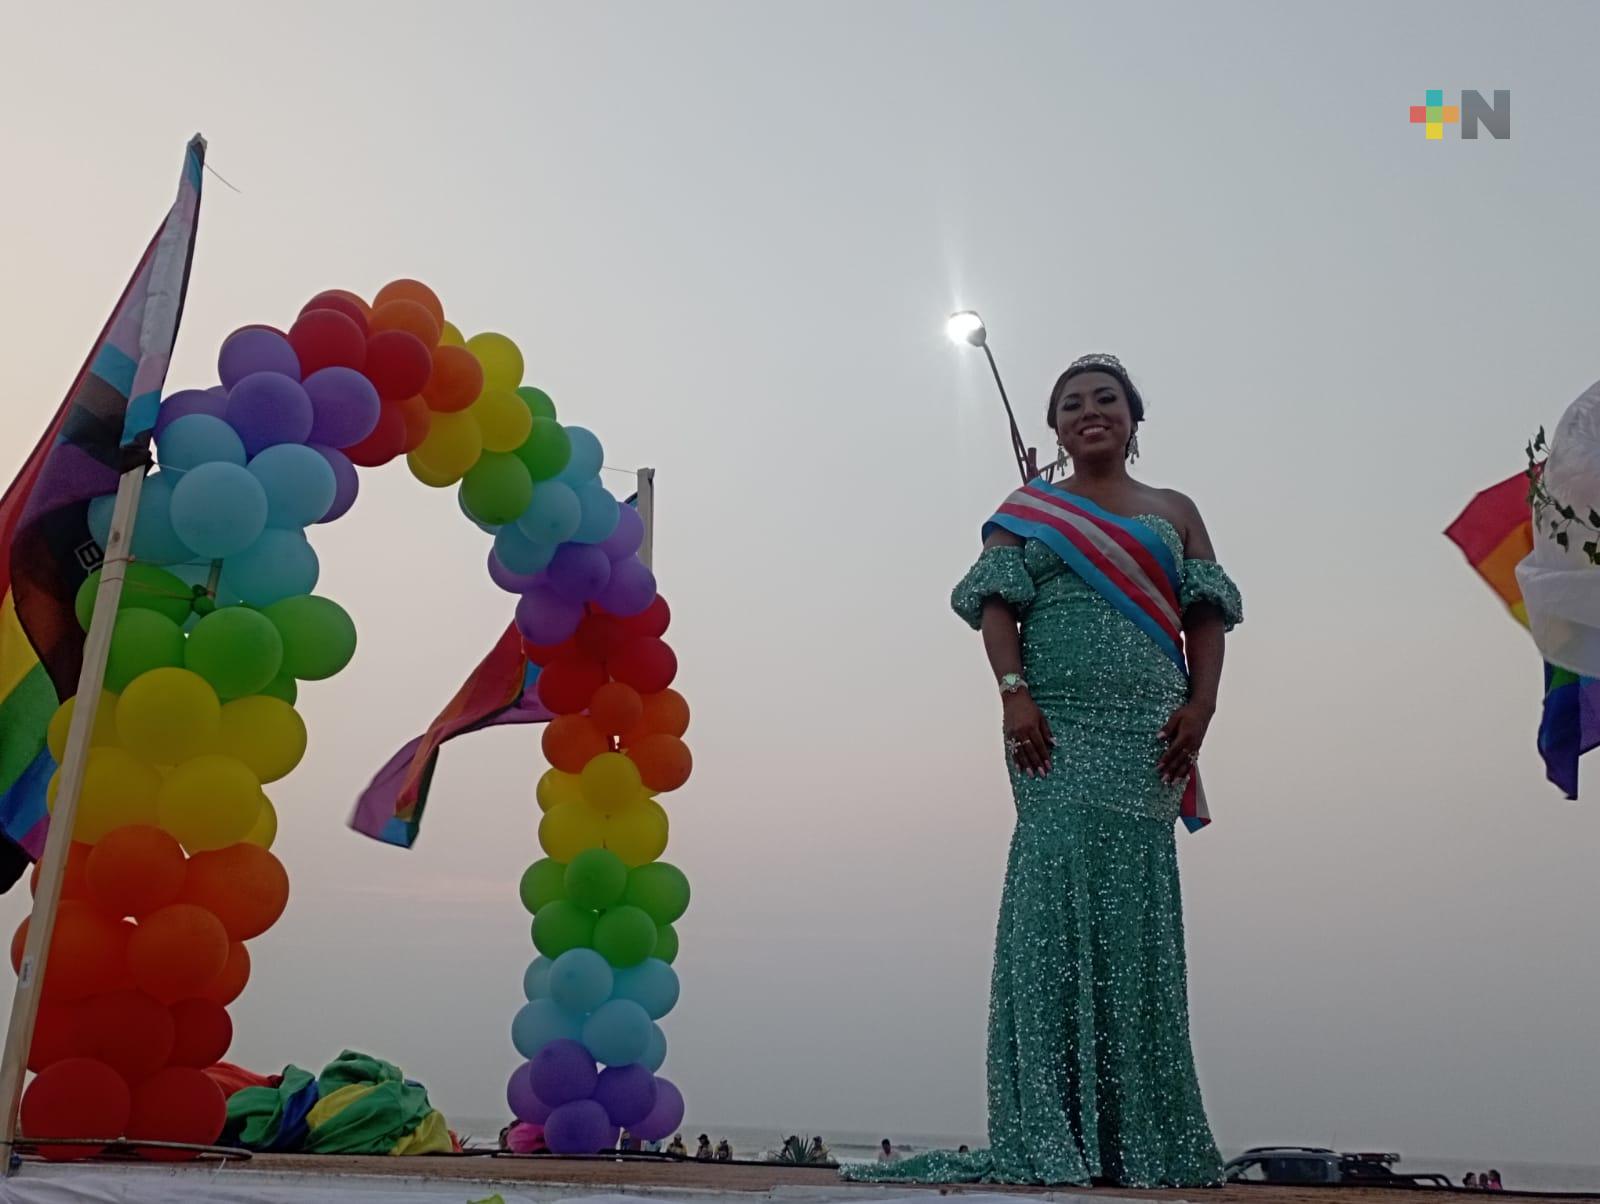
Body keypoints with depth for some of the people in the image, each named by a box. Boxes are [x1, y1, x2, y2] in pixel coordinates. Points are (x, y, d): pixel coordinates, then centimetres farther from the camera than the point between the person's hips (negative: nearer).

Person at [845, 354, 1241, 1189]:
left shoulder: (1174, 511, 19)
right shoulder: (1028, 510, 14)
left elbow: (1207, 614, 10)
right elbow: (995, 602, 2)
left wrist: (1201, 704, -5)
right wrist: (1014, 692, -13)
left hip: (1148, 732, 2)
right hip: (1057, 728, -2)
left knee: (1135, 907, 2)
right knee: (1061, 892, -8)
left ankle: (1140, 1127, 9)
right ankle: (1056, 1128, -5)